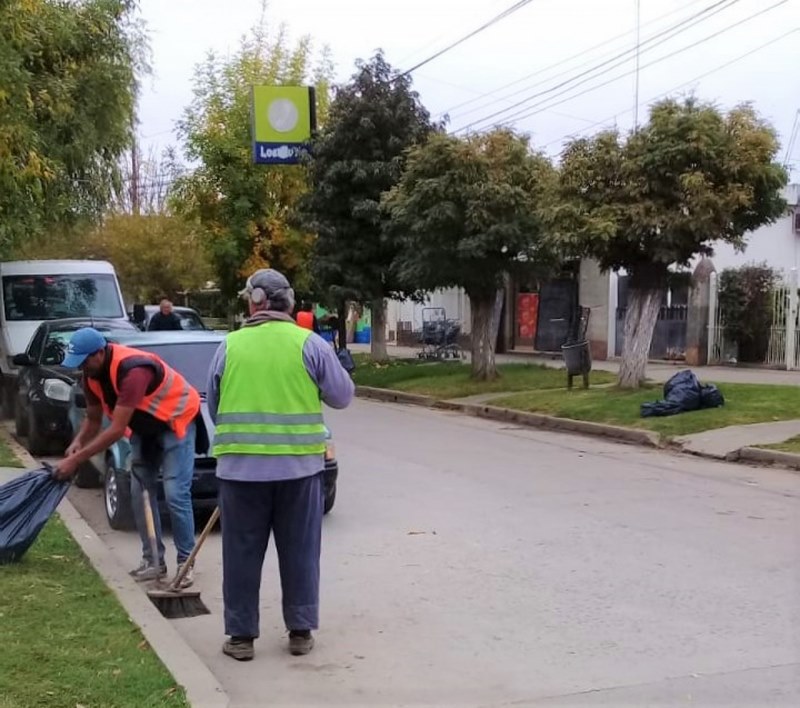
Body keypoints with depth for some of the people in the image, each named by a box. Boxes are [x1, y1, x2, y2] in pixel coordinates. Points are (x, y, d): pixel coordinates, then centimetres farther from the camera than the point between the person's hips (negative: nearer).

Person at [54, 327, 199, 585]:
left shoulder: (132, 370, -37)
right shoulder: (92, 375, -9)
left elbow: (116, 430, -38)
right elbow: (94, 418, 3)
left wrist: (75, 460, -35)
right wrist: (78, 442, -20)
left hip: (176, 422, -8)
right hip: (145, 428, 8)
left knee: (176, 495, -13)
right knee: (140, 493, 4)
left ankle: (186, 562, -3)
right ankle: (153, 560, 11)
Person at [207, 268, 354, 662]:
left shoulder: (230, 346, -1)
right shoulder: (310, 344, -4)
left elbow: (213, 405, 9)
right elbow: (342, 396, 2)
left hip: (241, 466, 0)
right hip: (299, 465, 0)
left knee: (242, 553, 10)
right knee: (300, 551, 12)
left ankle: (241, 635, 15)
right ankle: (300, 631, 19)